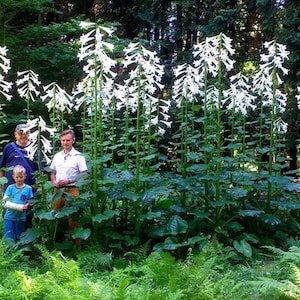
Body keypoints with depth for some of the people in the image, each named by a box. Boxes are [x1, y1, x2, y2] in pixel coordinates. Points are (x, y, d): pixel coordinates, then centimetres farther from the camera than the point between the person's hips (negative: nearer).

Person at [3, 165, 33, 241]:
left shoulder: (28, 188, -2)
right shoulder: (10, 188, -2)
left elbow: (31, 203, 0)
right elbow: (6, 203, -7)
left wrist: (27, 205, -22)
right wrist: (20, 207, -20)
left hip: (21, 218, 0)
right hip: (9, 218, 0)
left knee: (19, 240, 12)